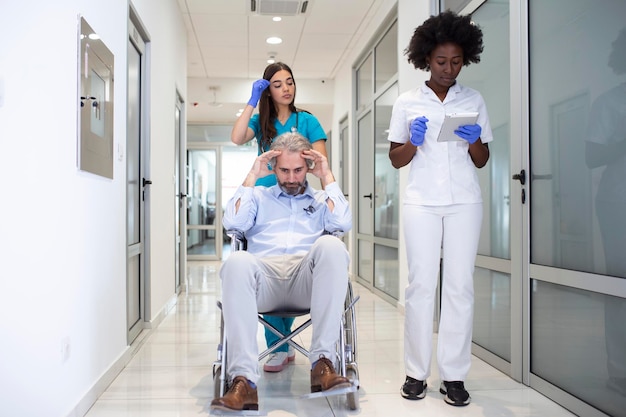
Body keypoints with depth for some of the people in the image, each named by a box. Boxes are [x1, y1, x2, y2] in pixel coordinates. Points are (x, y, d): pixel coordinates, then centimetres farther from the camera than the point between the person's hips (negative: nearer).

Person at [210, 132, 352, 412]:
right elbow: (232, 223, 9)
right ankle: (243, 381, -41)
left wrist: (327, 177, 13)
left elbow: (343, 224, 7)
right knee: (237, 261, -36)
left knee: (331, 245, -34)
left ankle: (322, 362, -35)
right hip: (265, 275, 0)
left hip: (308, 278, 0)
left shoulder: (322, 200, 29)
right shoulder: (259, 197, 29)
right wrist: (252, 176, 13)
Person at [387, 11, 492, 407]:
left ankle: (455, 374, 5)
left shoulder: (474, 100, 11)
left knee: (461, 284, -3)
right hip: (422, 202, -1)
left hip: (465, 202, 1)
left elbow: (482, 162, 13)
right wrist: (413, 141, -10)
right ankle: (417, 372, 6)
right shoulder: (407, 102, 8)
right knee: (421, 284, -4)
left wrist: (475, 141, -8)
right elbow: (396, 159, 10)